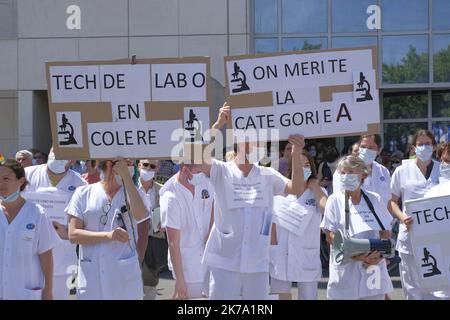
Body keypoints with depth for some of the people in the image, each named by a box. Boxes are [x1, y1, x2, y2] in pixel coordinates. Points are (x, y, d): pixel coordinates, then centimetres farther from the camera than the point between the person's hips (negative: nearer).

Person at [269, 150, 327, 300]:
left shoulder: (318, 193, 2)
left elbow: (327, 207, -20)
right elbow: (272, 224, 5)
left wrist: (314, 185, -7)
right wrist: (274, 250, -1)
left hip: (307, 258, 0)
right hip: (281, 258, 1)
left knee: (308, 297, 7)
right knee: (281, 297, 6)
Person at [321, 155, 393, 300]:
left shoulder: (375, 199, 7)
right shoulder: (335, 200, 1)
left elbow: (385, 233, 9)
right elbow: (330, 237, -4)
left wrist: (379, 254, -11)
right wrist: (354, 254, -18)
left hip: (374, 268, 2)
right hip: (346, 271, -2)